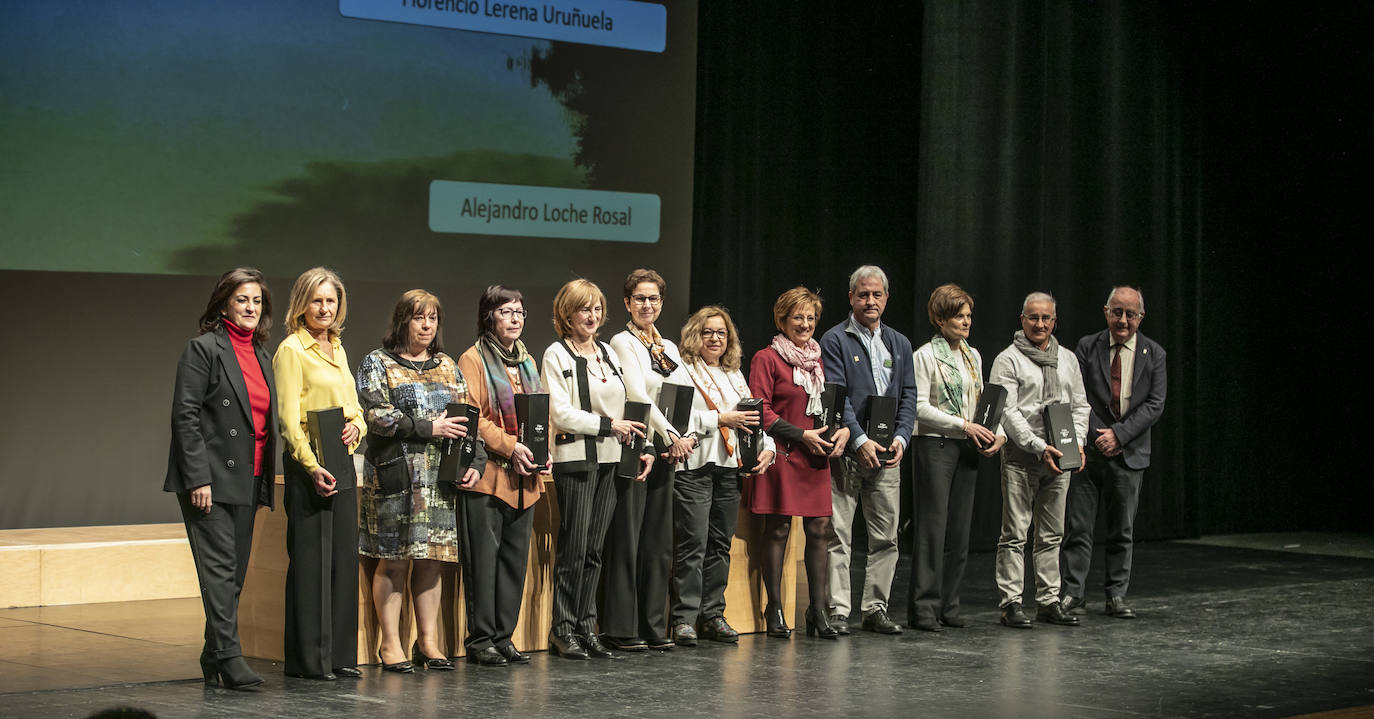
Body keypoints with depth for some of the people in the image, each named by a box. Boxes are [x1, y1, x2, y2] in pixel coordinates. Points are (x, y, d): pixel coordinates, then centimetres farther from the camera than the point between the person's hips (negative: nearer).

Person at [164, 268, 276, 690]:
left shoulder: (261, 356, 16)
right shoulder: (204, 349, -6)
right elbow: (185, 415, -12)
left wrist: (265, 481, 13)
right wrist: (198, 478, -18)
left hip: (247, 481, 7)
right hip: (211, 478, -7)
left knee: (235, 575, 9)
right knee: (219, 569, -11)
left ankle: (214, 658, 17)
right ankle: (229, 658, -13)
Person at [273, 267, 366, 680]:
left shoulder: (337, 348, 16)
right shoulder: (292, 349, -7)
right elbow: (289, 417, -14)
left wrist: (355, 427, -1)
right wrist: (312, 466, -23)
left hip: (343, 461, 8)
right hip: (308, 465, -8)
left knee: (344, 557, 8)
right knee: (311, 560, -5)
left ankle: (340, 654, 15)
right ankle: (308, 658, 1)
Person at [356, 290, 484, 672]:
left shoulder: (448, 367, 18)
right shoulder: (377, 364, 3)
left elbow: (468, 419, 16)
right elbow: (375, 415, -11)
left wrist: (476, 461, 0)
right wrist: (428, 429, -15)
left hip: (443, 479, 5)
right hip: (396, 477, -5)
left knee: (432, 559, 5)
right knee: (394, 559, -4)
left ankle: (428, 641, 12)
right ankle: (390, 644, 3)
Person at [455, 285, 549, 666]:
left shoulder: (527, 361, 19)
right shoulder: (473, 360, -3)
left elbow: (543, 412, 21)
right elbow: (471, 417, -12)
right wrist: (509, 447, -19)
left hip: (524, 478, 7)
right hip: (487, 474, -7)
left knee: (515, 558, 8)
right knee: (483, 557, -5)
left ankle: (503, 635, 14)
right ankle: (480, 638, 0)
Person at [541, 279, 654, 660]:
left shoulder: (609, 354, 18)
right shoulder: (556, 355, -3)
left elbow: (625, 409, 20)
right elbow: (560, 415, -11)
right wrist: (608, 425, -12)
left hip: (610, 460, 6)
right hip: (575, 459, -6)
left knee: (594, 548, 7)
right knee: (574, 547, -6)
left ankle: (586, 624, 12)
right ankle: (563, 629, 1)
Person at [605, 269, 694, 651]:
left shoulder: (668, 347, 17)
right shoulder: (623, 342, -4)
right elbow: (638, 394, -14)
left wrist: (681, 440, -4)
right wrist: (673, 436, -16)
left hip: (665, 450, 7)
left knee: (659, 541, 8)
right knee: (627, 540, -5)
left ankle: (653, 625, 13)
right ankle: (621, 629, -2)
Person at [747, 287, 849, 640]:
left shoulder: (818, 359, 17)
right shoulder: (767, 358, -3)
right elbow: (760, 411, -9)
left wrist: (844, 429, 2)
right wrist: (802, 435, -14)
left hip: (816, 456, 6)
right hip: (782, 453, -6)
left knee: (820, 529, 2)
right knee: (778, 530, -3)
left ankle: (818, 611, 6)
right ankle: (774, 610, 4)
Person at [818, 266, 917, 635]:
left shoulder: (900, 344, 15)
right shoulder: (834, 340, -2)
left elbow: (908, 396, 11)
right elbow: (836, 396, -10)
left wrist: (900, 438, -5)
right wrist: (859, 441, -18)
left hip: (886, 454, 5)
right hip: (846, 452, -5)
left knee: (886, 537, 6)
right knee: (837, 535, -4)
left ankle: (876, 608, 14)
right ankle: (838, 611, 1)